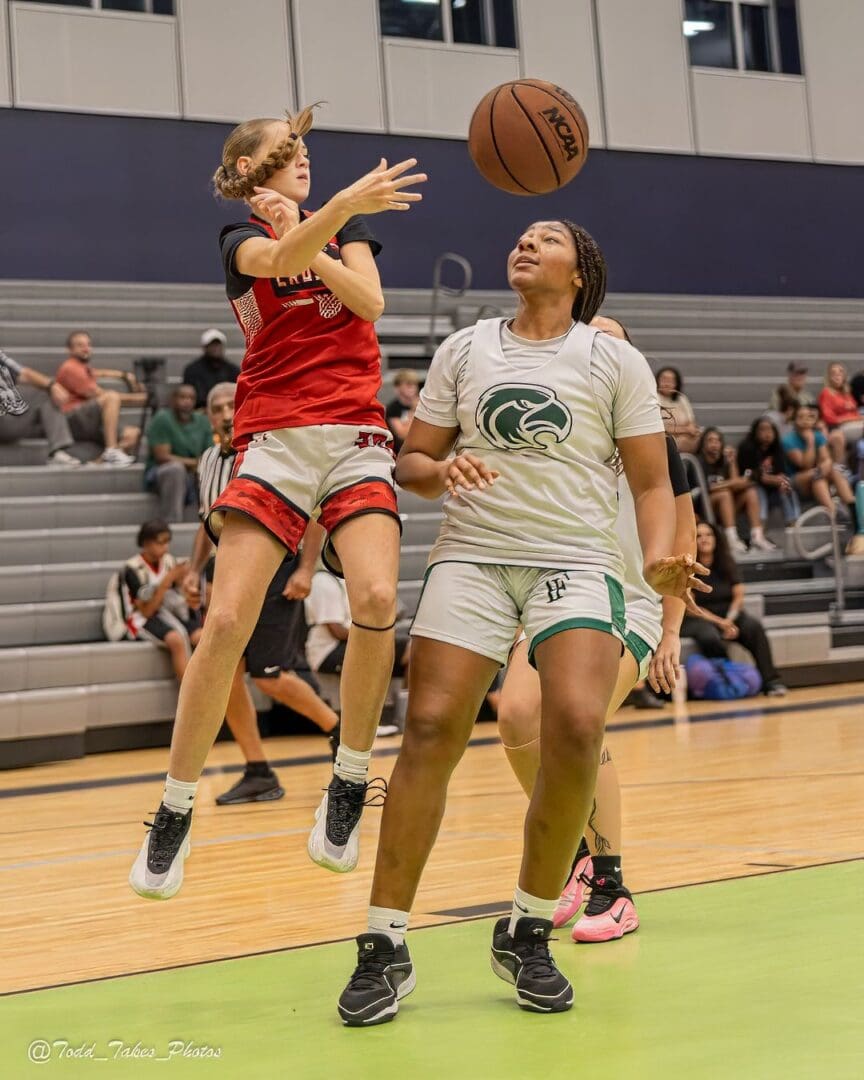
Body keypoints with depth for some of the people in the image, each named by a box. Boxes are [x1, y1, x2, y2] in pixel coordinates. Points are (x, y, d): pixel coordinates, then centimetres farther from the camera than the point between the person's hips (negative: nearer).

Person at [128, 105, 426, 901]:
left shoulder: (345, 224, 19)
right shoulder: (241, 238, 8)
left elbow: (370, 301, 0)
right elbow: (281, 259, -17)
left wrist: (301, 229, -2)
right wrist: (345, 204, -35)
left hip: (355, 437, 2)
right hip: (273, 440, -2)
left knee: (376, 600, -21)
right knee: (227, 621, -12)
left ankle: (349, 783, -4)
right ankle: (176, 811, 1)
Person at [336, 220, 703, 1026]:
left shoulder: (614, 361, 8)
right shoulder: (463, 350, 14)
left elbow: (651, 482, 7)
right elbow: (412, 461, 16)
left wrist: (659, 557, -12)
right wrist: (442, 471, -8)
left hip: (577, 562, -1)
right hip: (472, 557, 2)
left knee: (577, 727, -22)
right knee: (429, 731, -13)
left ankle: (527, 934, -2)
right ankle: (385, 949, -3)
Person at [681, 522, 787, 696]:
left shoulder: (726, 564, 10)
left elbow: (739, 597, 7)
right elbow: (690, 607, -8)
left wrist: (729, 619, -12)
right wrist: (719, 622, -17)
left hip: (728, 615, 4)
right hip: (699, 620, -4)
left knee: (754, 626, -27)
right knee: (711, 638, -38)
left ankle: (770, 681, -31)